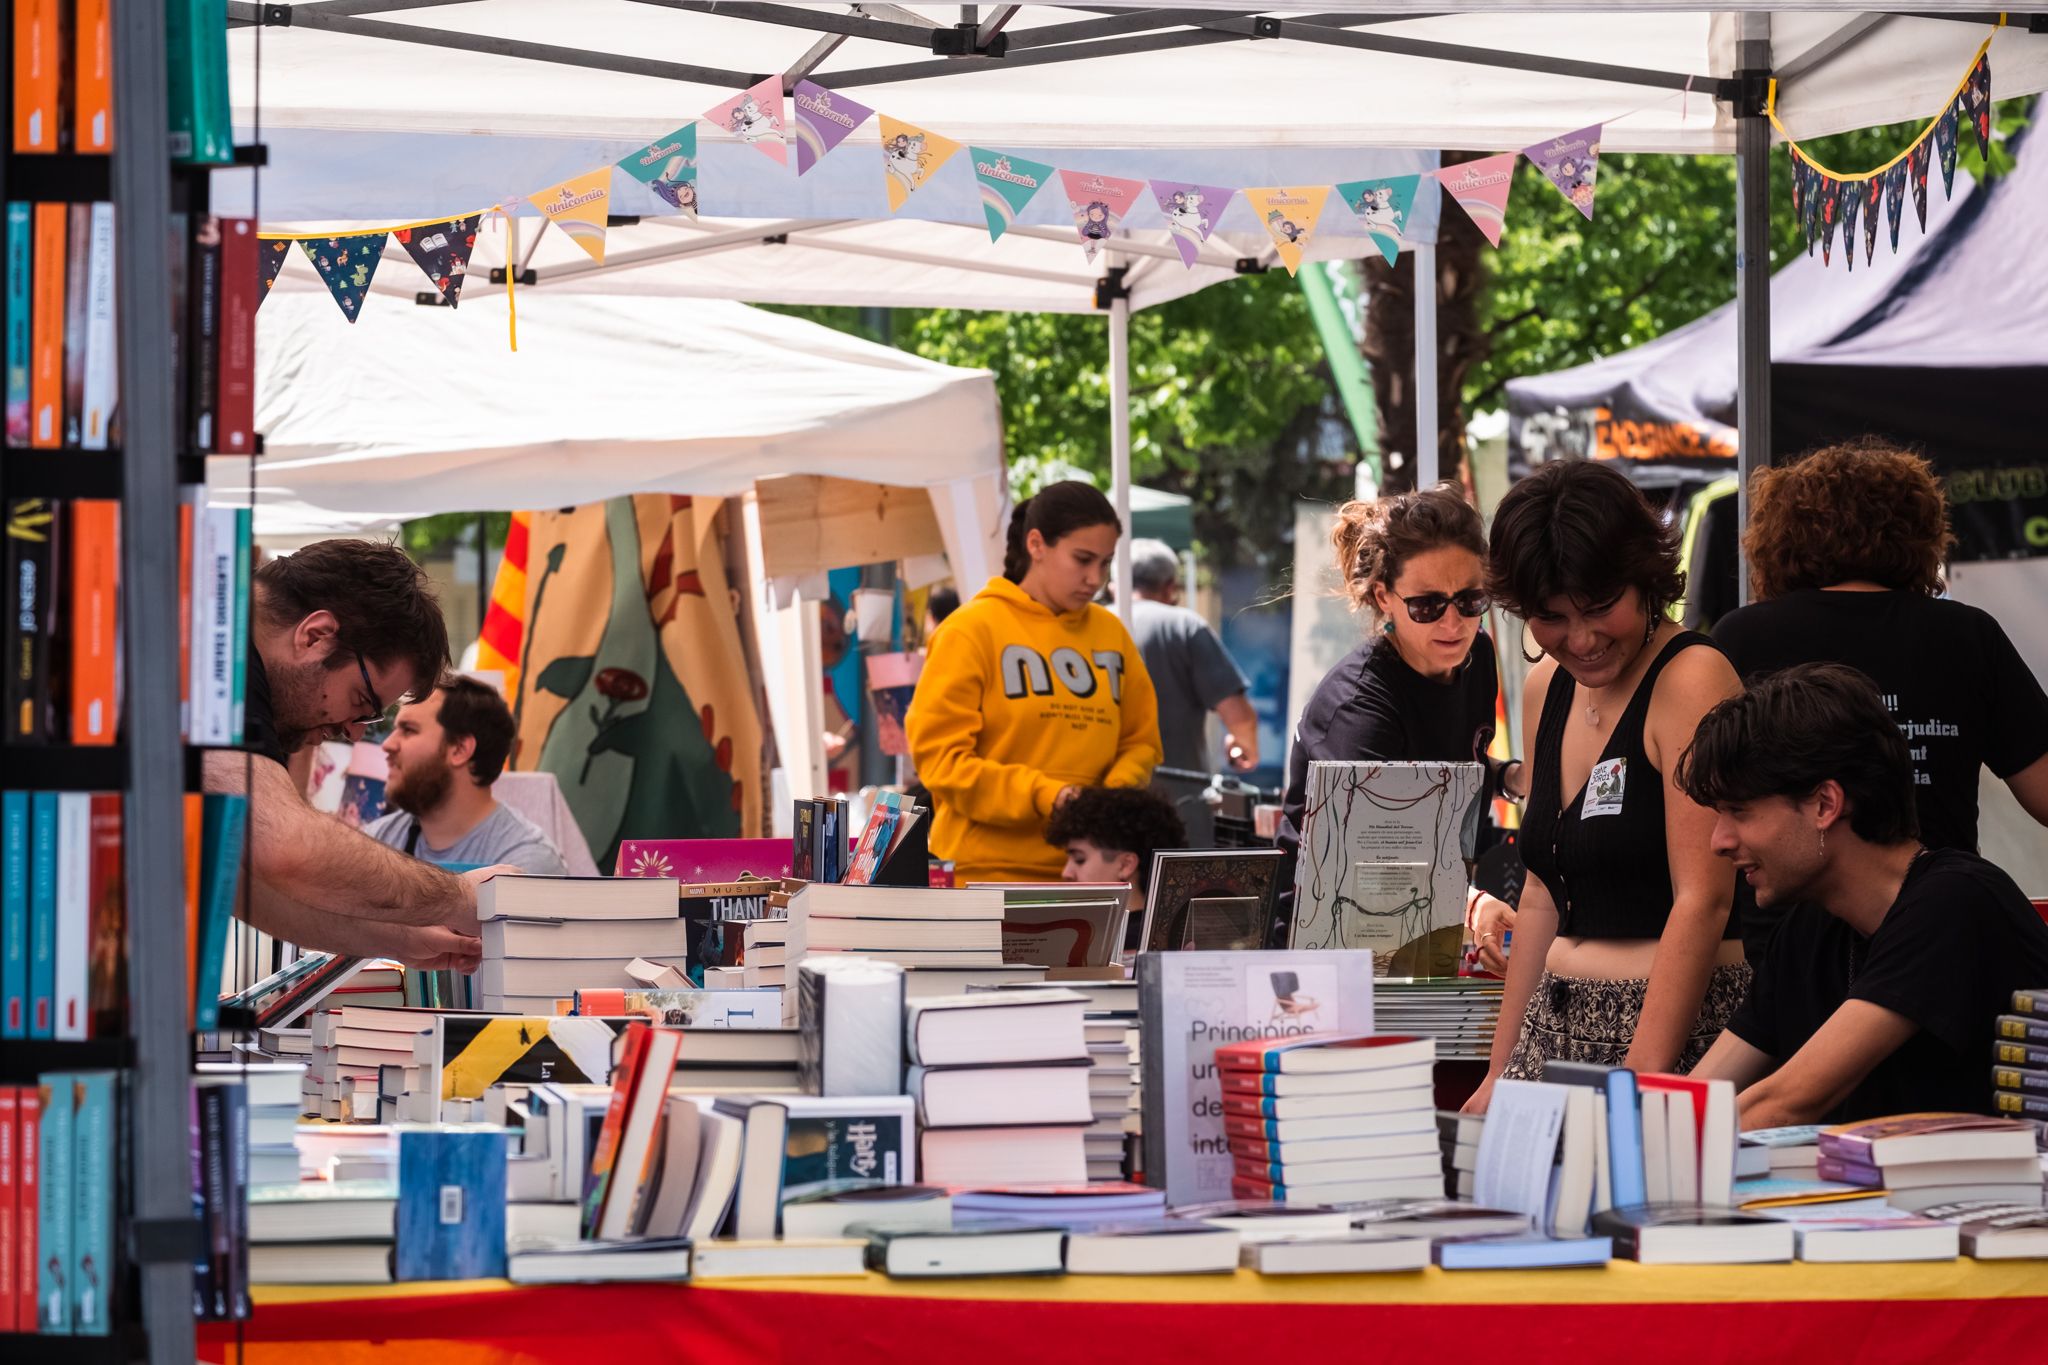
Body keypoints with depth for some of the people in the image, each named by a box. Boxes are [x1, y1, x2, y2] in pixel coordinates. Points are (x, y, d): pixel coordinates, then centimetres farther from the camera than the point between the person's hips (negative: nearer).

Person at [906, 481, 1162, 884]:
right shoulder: (972, 631, -4)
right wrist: (1043, 794, -19)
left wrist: (1116, 794, -5)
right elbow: (939, 754, -8)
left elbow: (1140, 740, 17)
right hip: (988, 873, -5)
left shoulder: (1111, 633, 12)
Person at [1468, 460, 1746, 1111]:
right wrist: (1501, 1072, 17)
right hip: (1559, 1025, 7)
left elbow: (1703, 900, -15)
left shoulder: (1693, 678, -9)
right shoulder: (1547, 689, 14)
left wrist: (1640, 1081, -20)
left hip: (1678, 1032, -6)